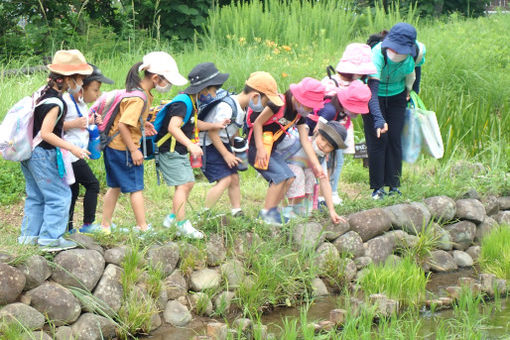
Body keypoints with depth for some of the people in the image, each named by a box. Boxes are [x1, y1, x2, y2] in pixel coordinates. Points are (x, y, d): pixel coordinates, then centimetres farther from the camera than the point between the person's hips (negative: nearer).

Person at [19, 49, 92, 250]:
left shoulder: (43, 91, 6)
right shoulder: (55, 103, -22)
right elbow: (46, 133, -25)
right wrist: (72, 148, -23)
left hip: (30, 154, 10)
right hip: (43, 155, -10)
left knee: (36, 196, 18)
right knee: (59, 195, -1)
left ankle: (29, 235, 24)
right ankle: (50, 238, 2)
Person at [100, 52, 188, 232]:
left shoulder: (138, 89, 5)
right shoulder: (139, 98, -24)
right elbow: (123, 125, -27)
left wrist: (143, 123, 6)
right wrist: (134, 150, -21)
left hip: (113, 146, 9)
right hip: (124, 148, -9)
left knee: (115, 186, 17)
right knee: (136, 188, 1)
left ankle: (105, 225, 24)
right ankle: (142, 227, 9)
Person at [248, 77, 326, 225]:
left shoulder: (299, 115, 6)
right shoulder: (279, 104, -20)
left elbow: (305, 140, 7)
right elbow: (257, 123, -17)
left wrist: (316, 164, 2)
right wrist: (260, 149, -21)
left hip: (271, 150, 9)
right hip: (256, 148, -9)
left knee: (289, 177, 4)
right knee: (280, 175, -19)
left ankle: (272, 212, 10)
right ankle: (267, 213, -11)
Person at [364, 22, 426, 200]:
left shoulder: (418, 51, -23)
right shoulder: (378, 54, -36)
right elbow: (372, 91, -43)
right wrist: (378, 119, -54)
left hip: (397, 96, 3)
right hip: (375, 96, -3)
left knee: (395, 140, -2)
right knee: (377, 140, -9)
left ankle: (394, 185, 6)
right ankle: (377, 187, 0)